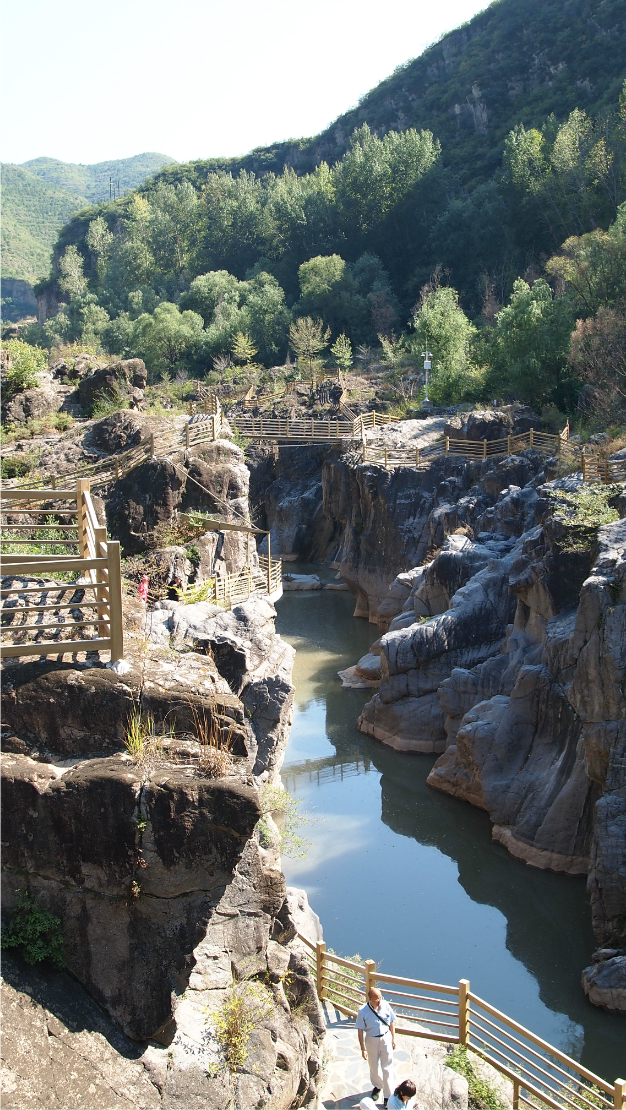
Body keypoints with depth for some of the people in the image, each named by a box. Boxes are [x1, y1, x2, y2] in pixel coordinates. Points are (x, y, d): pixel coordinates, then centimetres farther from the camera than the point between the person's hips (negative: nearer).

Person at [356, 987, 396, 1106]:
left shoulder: (385, 1005, -15)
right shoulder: (363, 1011, -21)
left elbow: (392, 1022, 1)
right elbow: (360, 1031, -14)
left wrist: (393, 1038, 5)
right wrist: (363, 1049, -12)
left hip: (386, 1038, 0)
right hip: (371, 1040, 0)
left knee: (387, 1068, 3)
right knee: (374, 1067, 19)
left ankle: (388, 1095, 13)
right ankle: (377, 1086, 46)